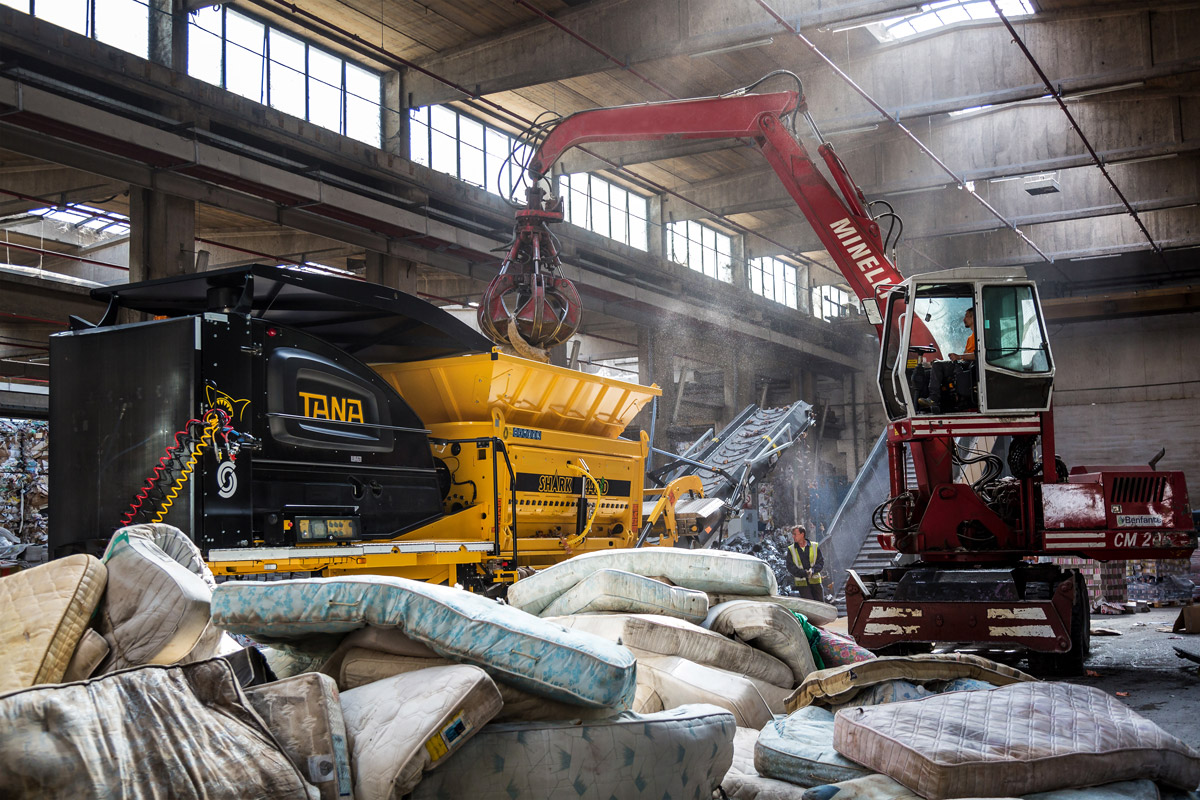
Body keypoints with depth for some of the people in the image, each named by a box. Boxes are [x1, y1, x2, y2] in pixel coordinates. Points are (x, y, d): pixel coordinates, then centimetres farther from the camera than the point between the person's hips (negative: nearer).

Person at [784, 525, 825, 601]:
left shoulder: (815, 547, 4)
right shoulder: (791, 549, 3)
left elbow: (821, 562, 3)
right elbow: (790, 567, -4)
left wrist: (813, 570, -17)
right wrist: (804, 573, -17)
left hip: (815, 581, 1)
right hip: (802, 583, -1)